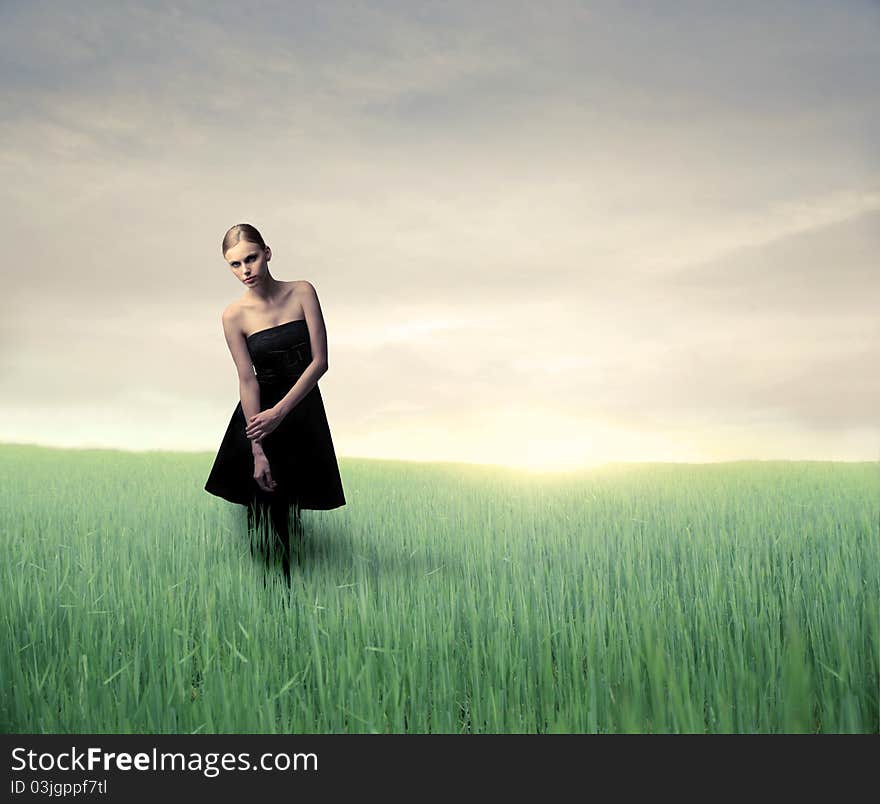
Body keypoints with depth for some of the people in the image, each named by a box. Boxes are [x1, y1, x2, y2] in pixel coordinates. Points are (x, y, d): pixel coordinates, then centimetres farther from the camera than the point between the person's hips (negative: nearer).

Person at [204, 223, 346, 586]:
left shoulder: (302, 292, -8)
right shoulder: (234, 315, -11)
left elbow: (320, 361, -11)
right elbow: (248, 382, -14)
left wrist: (280, 412, -19)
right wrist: (257, 452, -18)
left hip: (303, 408, 2)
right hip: (261, 411, -2)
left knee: (294, 505, 13)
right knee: (270, 513, 1)